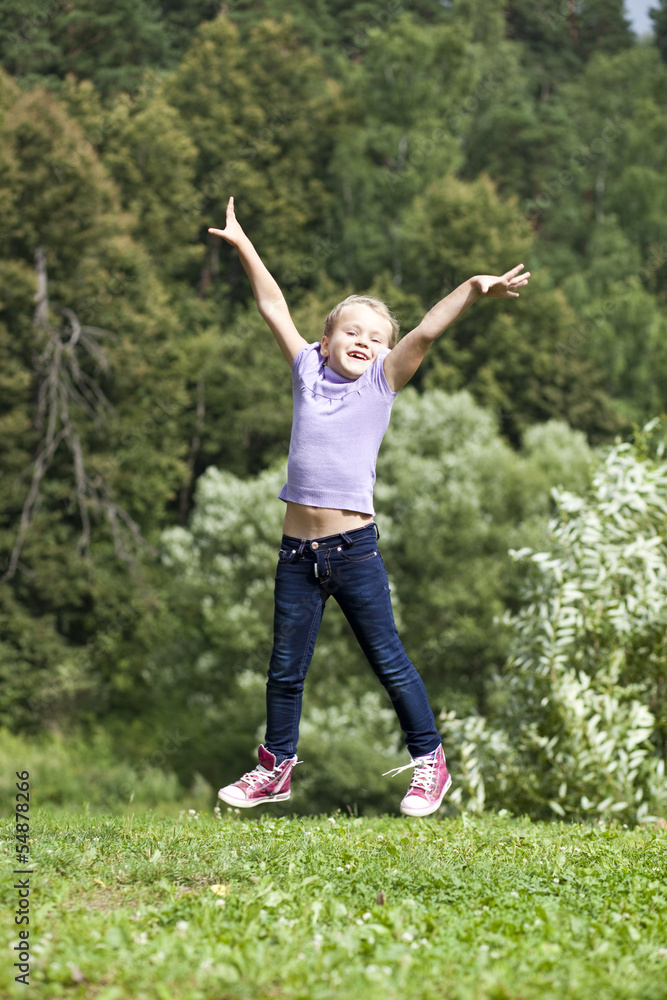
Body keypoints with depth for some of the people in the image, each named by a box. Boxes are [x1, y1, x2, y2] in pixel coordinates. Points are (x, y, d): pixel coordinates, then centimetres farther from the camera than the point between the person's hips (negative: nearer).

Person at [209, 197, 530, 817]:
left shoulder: (382, 383, 3)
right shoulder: (308, 371, 8)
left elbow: (425, 332, -9)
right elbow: (274, 309, 13)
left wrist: (474, 290, -21)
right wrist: (242, 246, 15)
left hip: (354, 547, -3)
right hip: (297, 549, 3)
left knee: (389, 661, 3)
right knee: (285, 668, 11)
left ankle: (429, 761, 15)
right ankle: (276, 768, 26)